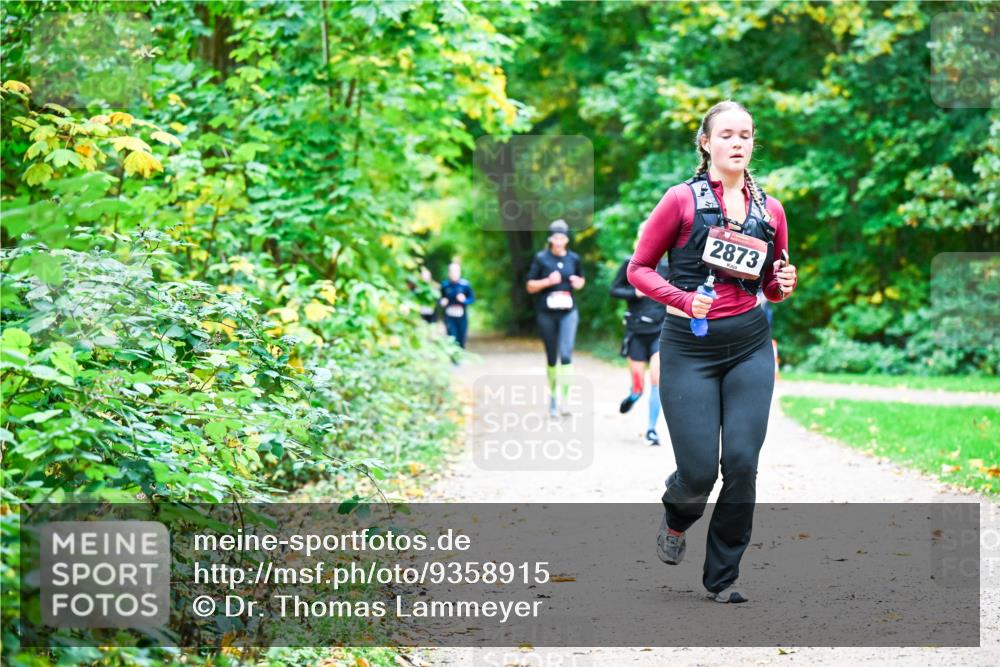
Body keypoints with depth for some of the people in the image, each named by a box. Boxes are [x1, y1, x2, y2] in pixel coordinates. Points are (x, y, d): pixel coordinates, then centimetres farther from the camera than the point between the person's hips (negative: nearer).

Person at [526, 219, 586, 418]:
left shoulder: (573, 258, 5)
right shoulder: (541, 258, -2)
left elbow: (582, 279, 21)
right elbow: (530, 286, 0)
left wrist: (579, 282, -2)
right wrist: (548, 281, -16)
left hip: (568, 312, 0)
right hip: (546, 313, 0)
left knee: (566, 354, -15)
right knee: (551, 357, 8)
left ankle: (565, 399, -15)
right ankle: (553, 397, 24)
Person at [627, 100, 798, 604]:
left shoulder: (770, 210, 8)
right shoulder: (683, 199, -5)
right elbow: (639, 268, -1)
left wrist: (784, 286, -4)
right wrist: (684, 299, -16)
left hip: (750, 345, 3)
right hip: (690, 348, -3)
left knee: (741, 464, -6)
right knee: (698, 471, -6)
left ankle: (723, 576, 12)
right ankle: (676, 520, 33)